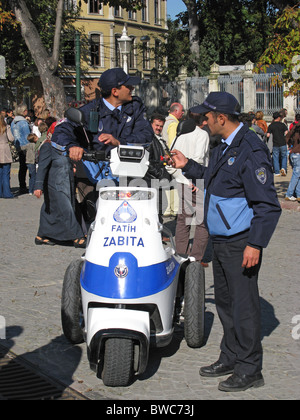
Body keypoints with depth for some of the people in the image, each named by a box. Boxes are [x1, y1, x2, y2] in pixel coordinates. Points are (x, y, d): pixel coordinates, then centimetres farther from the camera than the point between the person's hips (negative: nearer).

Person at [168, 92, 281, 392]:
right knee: (224, 301, 17)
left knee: (243, 305, -3)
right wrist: (187, 166, 23)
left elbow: (268, 204, -20)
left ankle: (249, 370, 7)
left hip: (241, 244, -10)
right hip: (220, 241, 10)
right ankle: (230, 358, 30)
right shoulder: (223, 148, 12)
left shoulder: (251, 150, -18)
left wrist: (256, 243, -23)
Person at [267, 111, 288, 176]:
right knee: (284, 156, 14)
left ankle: (277, 172, 5)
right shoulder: (282, 124, -1)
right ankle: (283, 168, -7)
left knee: (275, 158, 7)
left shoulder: (270, 126, 1)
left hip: (275, 145, 0)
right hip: (283, 144, 0)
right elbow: (286, 133, -8)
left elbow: (268, 135, -4)